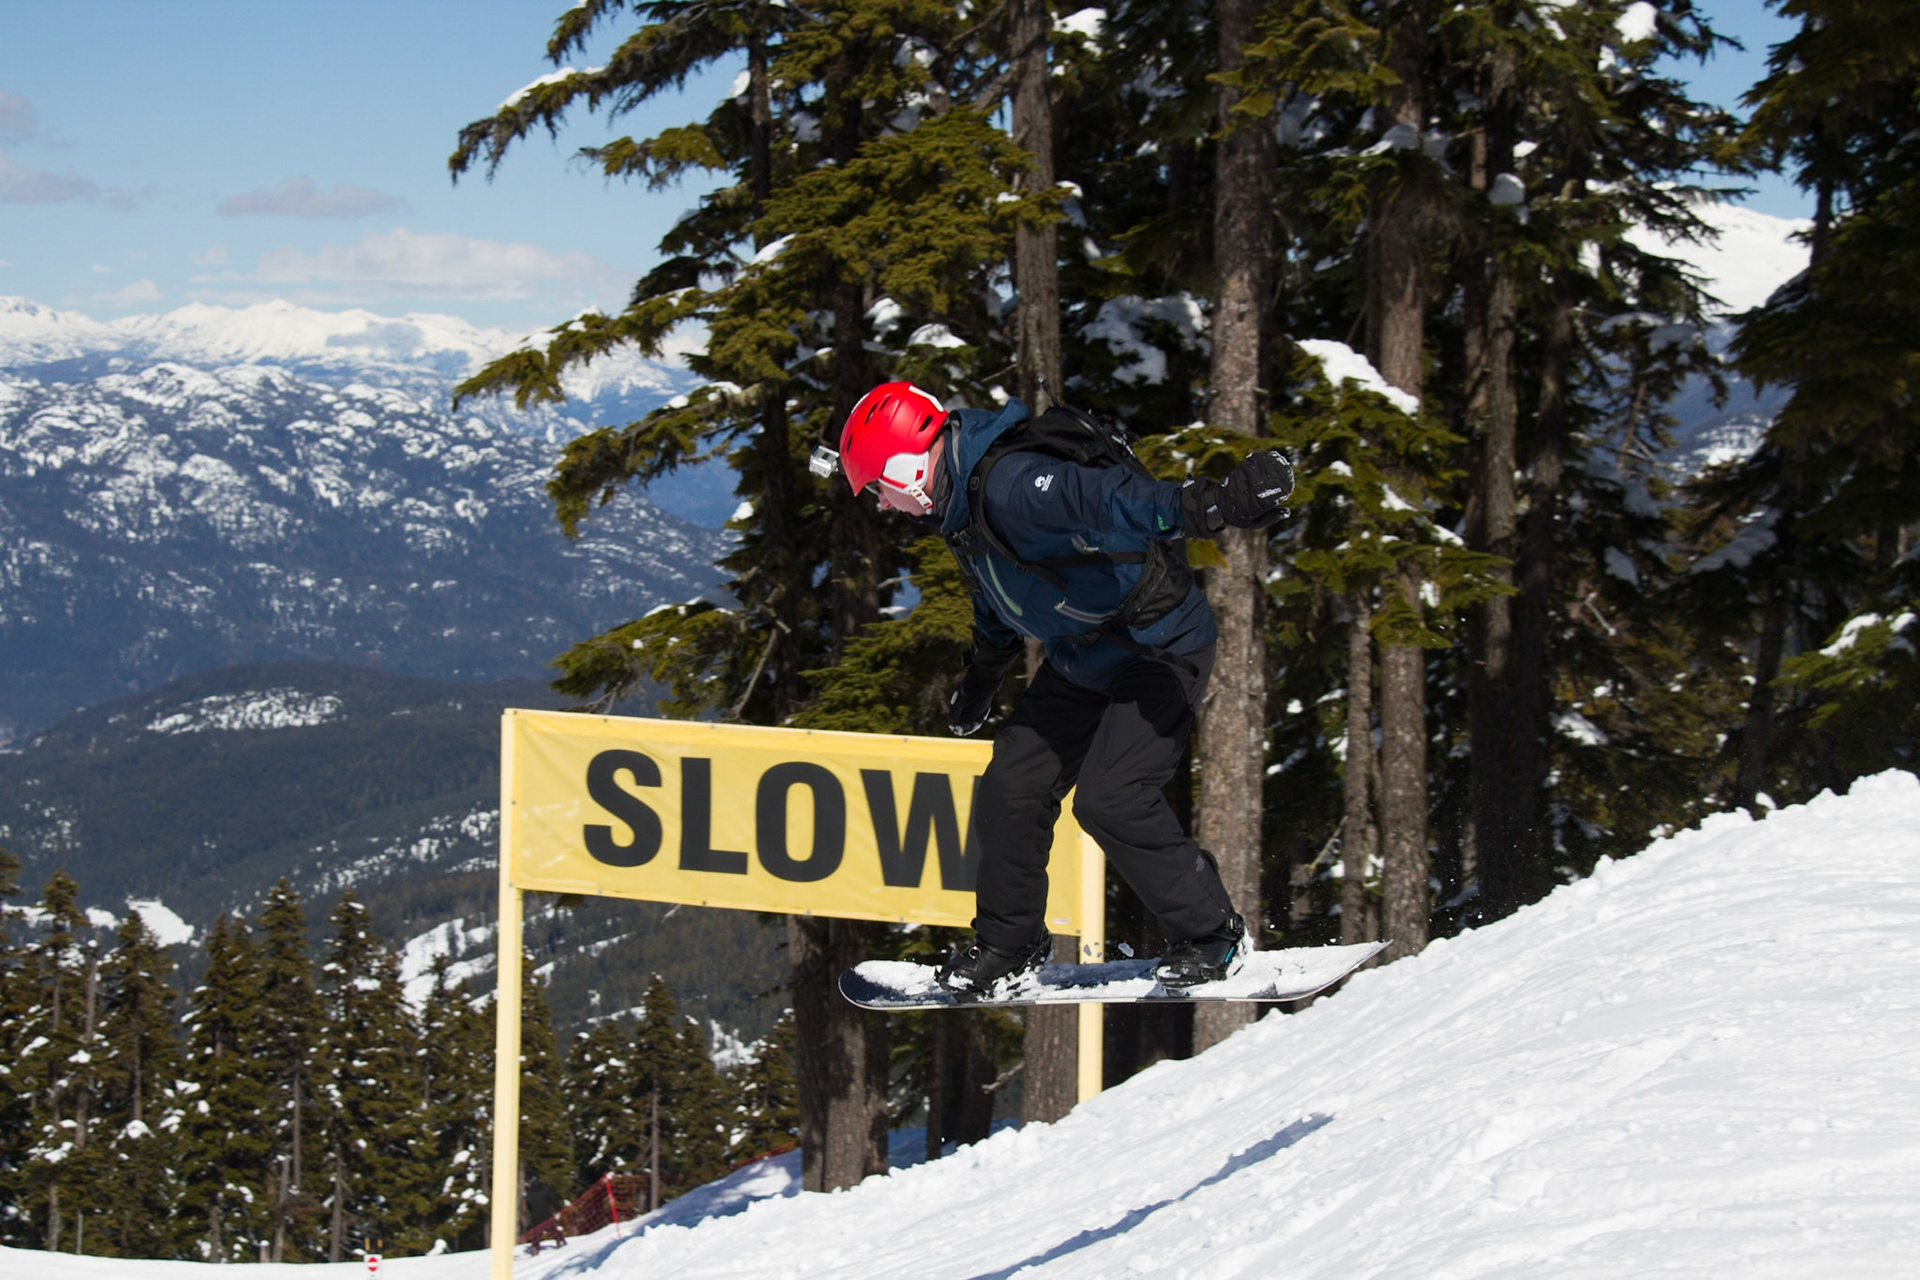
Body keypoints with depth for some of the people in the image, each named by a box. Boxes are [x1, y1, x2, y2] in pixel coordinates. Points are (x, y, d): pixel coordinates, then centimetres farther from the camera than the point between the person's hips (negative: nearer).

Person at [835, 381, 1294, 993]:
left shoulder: (1010, 486, -29)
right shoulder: (965, 502, 4)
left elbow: (1107, 501, -47)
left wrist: (1218, 505, -62)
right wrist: (980, 676, 38)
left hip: (1158, 649, -9)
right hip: (1079, 662, 9)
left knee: (1109, 798, -20)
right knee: (1010, 791, 6)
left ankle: (1212, 936, -3)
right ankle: (1010, 942, 24)